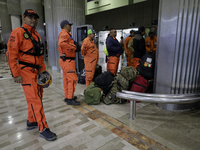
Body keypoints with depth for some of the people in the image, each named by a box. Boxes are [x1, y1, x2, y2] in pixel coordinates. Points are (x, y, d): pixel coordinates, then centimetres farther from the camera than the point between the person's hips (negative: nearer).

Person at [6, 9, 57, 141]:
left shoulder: (36, 35, 18)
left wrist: (43, 69, 15)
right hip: (26, 71, -8)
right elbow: (11, 54, -13)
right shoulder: (18, 32, -7)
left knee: (37, 97, 13)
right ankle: (43, 129, 0)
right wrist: (16, 74, -18)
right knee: (35, 99, -8)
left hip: (37, 71, 8)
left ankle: (31, 122, 30)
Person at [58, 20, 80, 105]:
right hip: (67, 60, -11)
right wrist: (73, 46, -23)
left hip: (65, 60, 11)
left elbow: (60, 48, 25)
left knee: (66, 79, 14)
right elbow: (61, 43, -33)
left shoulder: (65, 34, 22)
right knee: (72, 79, -9)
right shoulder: (64, 34, -11)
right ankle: (70, 99, -3)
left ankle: (67, 96, 23)